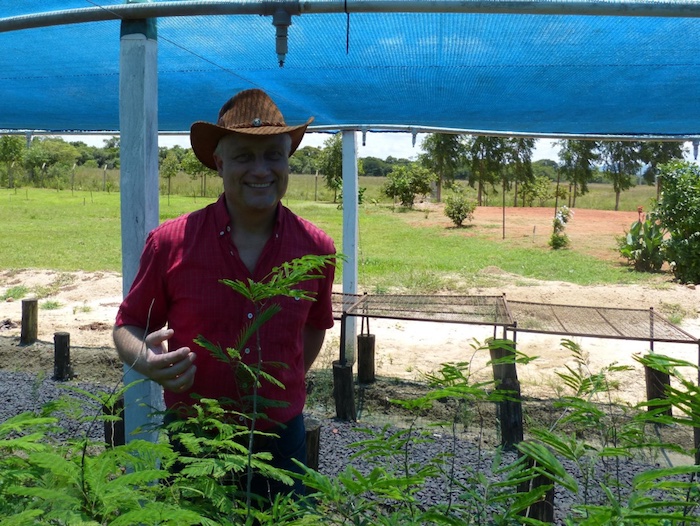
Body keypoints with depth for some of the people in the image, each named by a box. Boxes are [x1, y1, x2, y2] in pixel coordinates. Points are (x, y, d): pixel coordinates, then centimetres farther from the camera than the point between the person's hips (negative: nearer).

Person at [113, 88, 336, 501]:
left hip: (281, 440, 2)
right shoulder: (171, 243, -11)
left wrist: (287, 385, 8)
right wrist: (146, 359, -21)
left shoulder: (316, 248, -5)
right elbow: (128, 326, 0)